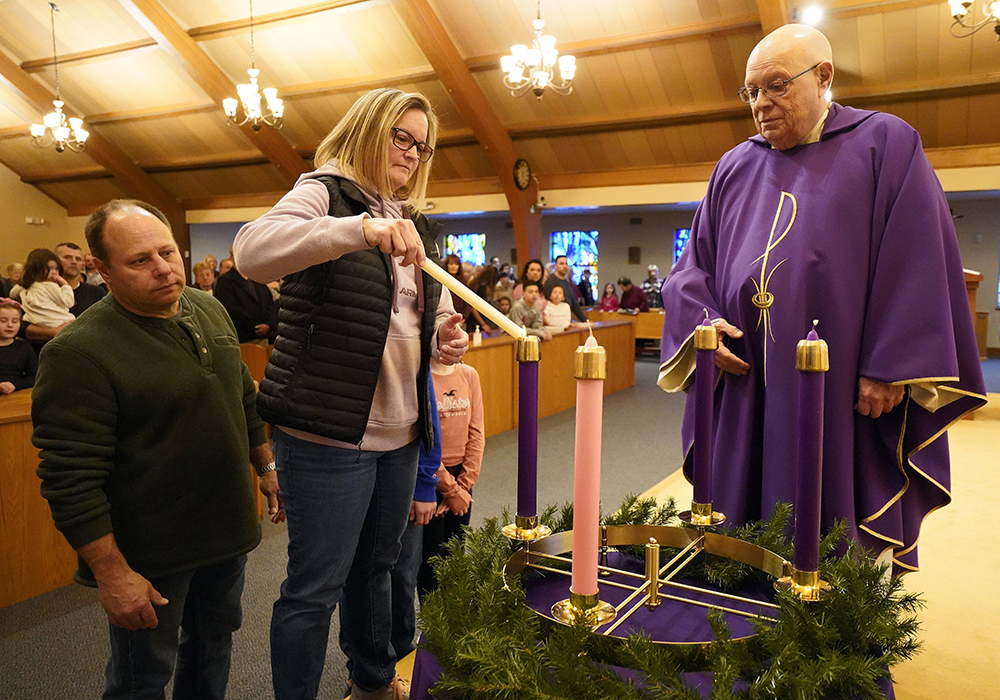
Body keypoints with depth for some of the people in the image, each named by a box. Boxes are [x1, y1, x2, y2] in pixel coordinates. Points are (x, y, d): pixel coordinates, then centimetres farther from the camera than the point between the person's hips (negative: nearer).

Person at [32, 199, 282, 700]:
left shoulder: (210, 310, 1)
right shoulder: (79, 352, -21)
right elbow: (71, 478, -22)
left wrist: (267, 466, 14)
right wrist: (111, 574, -21)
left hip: (226, 530, 6)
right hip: (150, 555, -6)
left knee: (214, 643, 25)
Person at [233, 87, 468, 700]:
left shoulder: (415, 225, 16)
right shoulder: (325, 194, -6)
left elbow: (431, 318, 22)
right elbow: (252, 251, -25)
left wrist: (446, 339, -2)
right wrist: (360, 228, -37)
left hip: (400, 431, 7)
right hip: (328, 431, -7)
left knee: (376, 564, 21)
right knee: (316, 585, 1)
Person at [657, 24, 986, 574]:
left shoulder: (884, 144, 4)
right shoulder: (733, 169, 15)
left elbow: (920, 261, -4)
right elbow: (694, 265, 15)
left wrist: (891, 368, -12)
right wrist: (701, 321, -5)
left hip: (842, 399, -3)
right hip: (745, 395, 4)